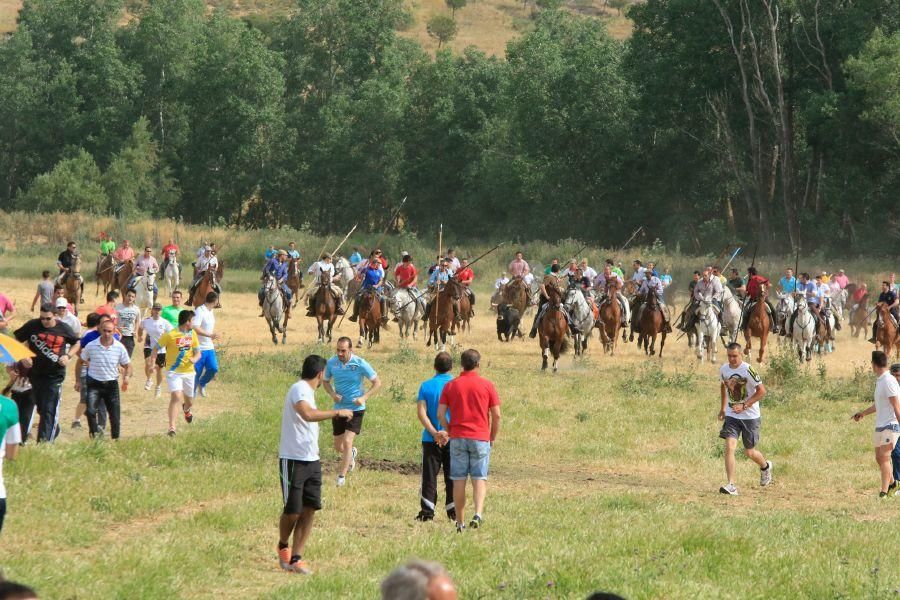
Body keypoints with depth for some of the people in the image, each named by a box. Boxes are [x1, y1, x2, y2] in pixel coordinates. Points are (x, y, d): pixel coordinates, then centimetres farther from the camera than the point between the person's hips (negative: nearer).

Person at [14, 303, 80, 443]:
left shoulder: (63, 329, -3)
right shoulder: (32, 325, -3)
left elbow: (76, 343, 13)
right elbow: (16, 341, 7)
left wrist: (68, 356, -4)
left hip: (55, 375, -3)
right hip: (36, 373, 3)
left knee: (49, 410, -8)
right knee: (41, 407, 13)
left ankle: (45, 440, -8)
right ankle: (54, 430, 35)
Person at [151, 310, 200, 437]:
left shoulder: (192, 334, 3)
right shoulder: (170, 335, -15)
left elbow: (197, 352, 9)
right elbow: (156, 349, -6)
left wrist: (195, 359, -14)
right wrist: (152, 363, -17)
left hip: (189, 371, 6)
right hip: (174, 372, -6)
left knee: (189, 401, 17)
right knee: (176, 397, -23)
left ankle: (186, 409, 56)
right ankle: (171, 428, -21)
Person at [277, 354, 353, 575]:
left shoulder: (307, 391, 15)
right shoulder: (299, 389, -14)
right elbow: (308, 414, -33)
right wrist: (337, 412, -27)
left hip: (312, 460, 9)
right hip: (293, 460, -9)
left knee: (309, 509, 2)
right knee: (293, 511, -4)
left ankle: (296, 558, 4)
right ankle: (283, 546, 22)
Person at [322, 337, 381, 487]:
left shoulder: (360, 363, -14)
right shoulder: (331, 362, -5)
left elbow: (377, 383, -5)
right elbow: (325, 382, 11)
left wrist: (364, 398, -18)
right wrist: (333, 394, -9)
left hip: (356, 409, -4)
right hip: (338, 409, 4)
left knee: (347, 442, -16)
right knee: (338, 447, 13)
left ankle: (341, 477, -5)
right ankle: (351, 453, 49)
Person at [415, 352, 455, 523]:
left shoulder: (426, 386, 0)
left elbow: (421, 412, -10)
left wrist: (434, 433, -15)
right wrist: (449, 433, -14)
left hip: (431, 438, 0)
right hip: (454, 438, 0)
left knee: (429, 476, 5)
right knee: (452, 476, 10)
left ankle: (427, 512, 0)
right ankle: (453, 512, 11)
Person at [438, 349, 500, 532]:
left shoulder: (450, 386, 3)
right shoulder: (487, 385, 0)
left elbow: (441, 415, -1)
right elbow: (496, 415, -1)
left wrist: (450, 431, 12)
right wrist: (493, 437, 11)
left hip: (458, 438, 1)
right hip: (480, 438, -1)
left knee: (459, 480, 5)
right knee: (479, 478, 1)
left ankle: (460, 522, 7)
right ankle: (478, 514, -21)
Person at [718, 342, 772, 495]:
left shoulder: (748, 370, -19)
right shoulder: (724, 370, 0)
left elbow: (762, 391, -16)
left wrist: (744, 406, -22)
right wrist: (723, 407, 20)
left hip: (750, 415, -4)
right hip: (731, 415, 4)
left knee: (749, 452, 8)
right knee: (729, 447, -15)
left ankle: (765, 467, 42)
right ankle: (731, 486, -16)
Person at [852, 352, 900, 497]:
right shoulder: (880, 381, 14)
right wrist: (863, 413, 40)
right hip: (880, 426, 9)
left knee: (884, 457, -15)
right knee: (879, 458, 14)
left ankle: (884, 493, -19)